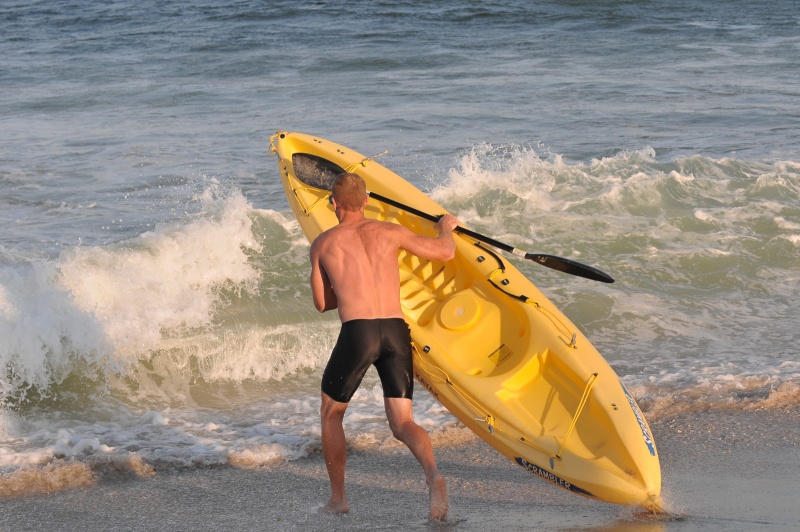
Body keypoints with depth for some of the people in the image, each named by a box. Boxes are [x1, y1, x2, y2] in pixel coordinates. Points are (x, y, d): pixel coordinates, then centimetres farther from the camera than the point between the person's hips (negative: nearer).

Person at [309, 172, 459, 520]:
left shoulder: (323, 244, 12)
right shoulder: (389, 232, 13)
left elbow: (322, 303, 20)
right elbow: (445, 252, 18)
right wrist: (446, 228, 40)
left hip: (357, 333, -2)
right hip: (397, 331, 2)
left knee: (331, 413, 22)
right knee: (402, 423, 5)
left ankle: (338, 498, 22)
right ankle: (433, 475, -25)